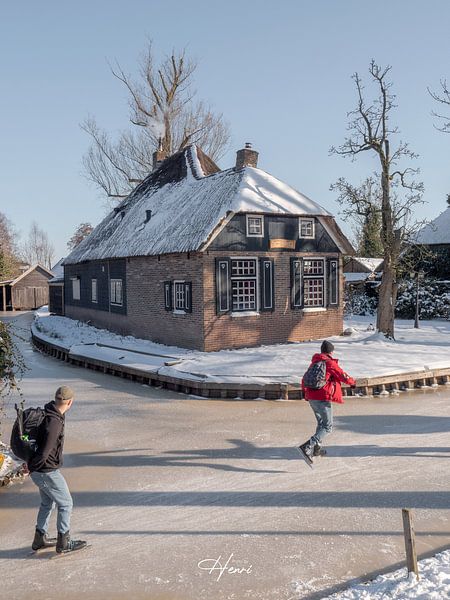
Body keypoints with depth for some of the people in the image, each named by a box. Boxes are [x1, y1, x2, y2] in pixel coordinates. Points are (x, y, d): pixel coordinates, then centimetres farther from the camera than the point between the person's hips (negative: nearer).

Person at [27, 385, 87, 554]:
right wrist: (32, 465, -12)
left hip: (38, 471, 9)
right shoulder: (54, 422, -29)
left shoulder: (47, 413, 2)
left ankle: (40, 539, 37)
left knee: (47, 502, 25)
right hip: (47, 471, -9)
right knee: (65, 503, 7)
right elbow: (45, 451, -30)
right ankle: (64, 543, 19)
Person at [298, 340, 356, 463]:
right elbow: (343, 376, -3)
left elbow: (305, 378, 23)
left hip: (311, 398, 8)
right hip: (323, 399, -8)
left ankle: (317, 448, 29)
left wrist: (304, 391, 38)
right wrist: (352, 382, 18)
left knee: (321, 422, 25)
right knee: (327, 426, -4)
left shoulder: (314, 363, 13)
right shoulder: (330, 363, -8)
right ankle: (307, 447, -19)